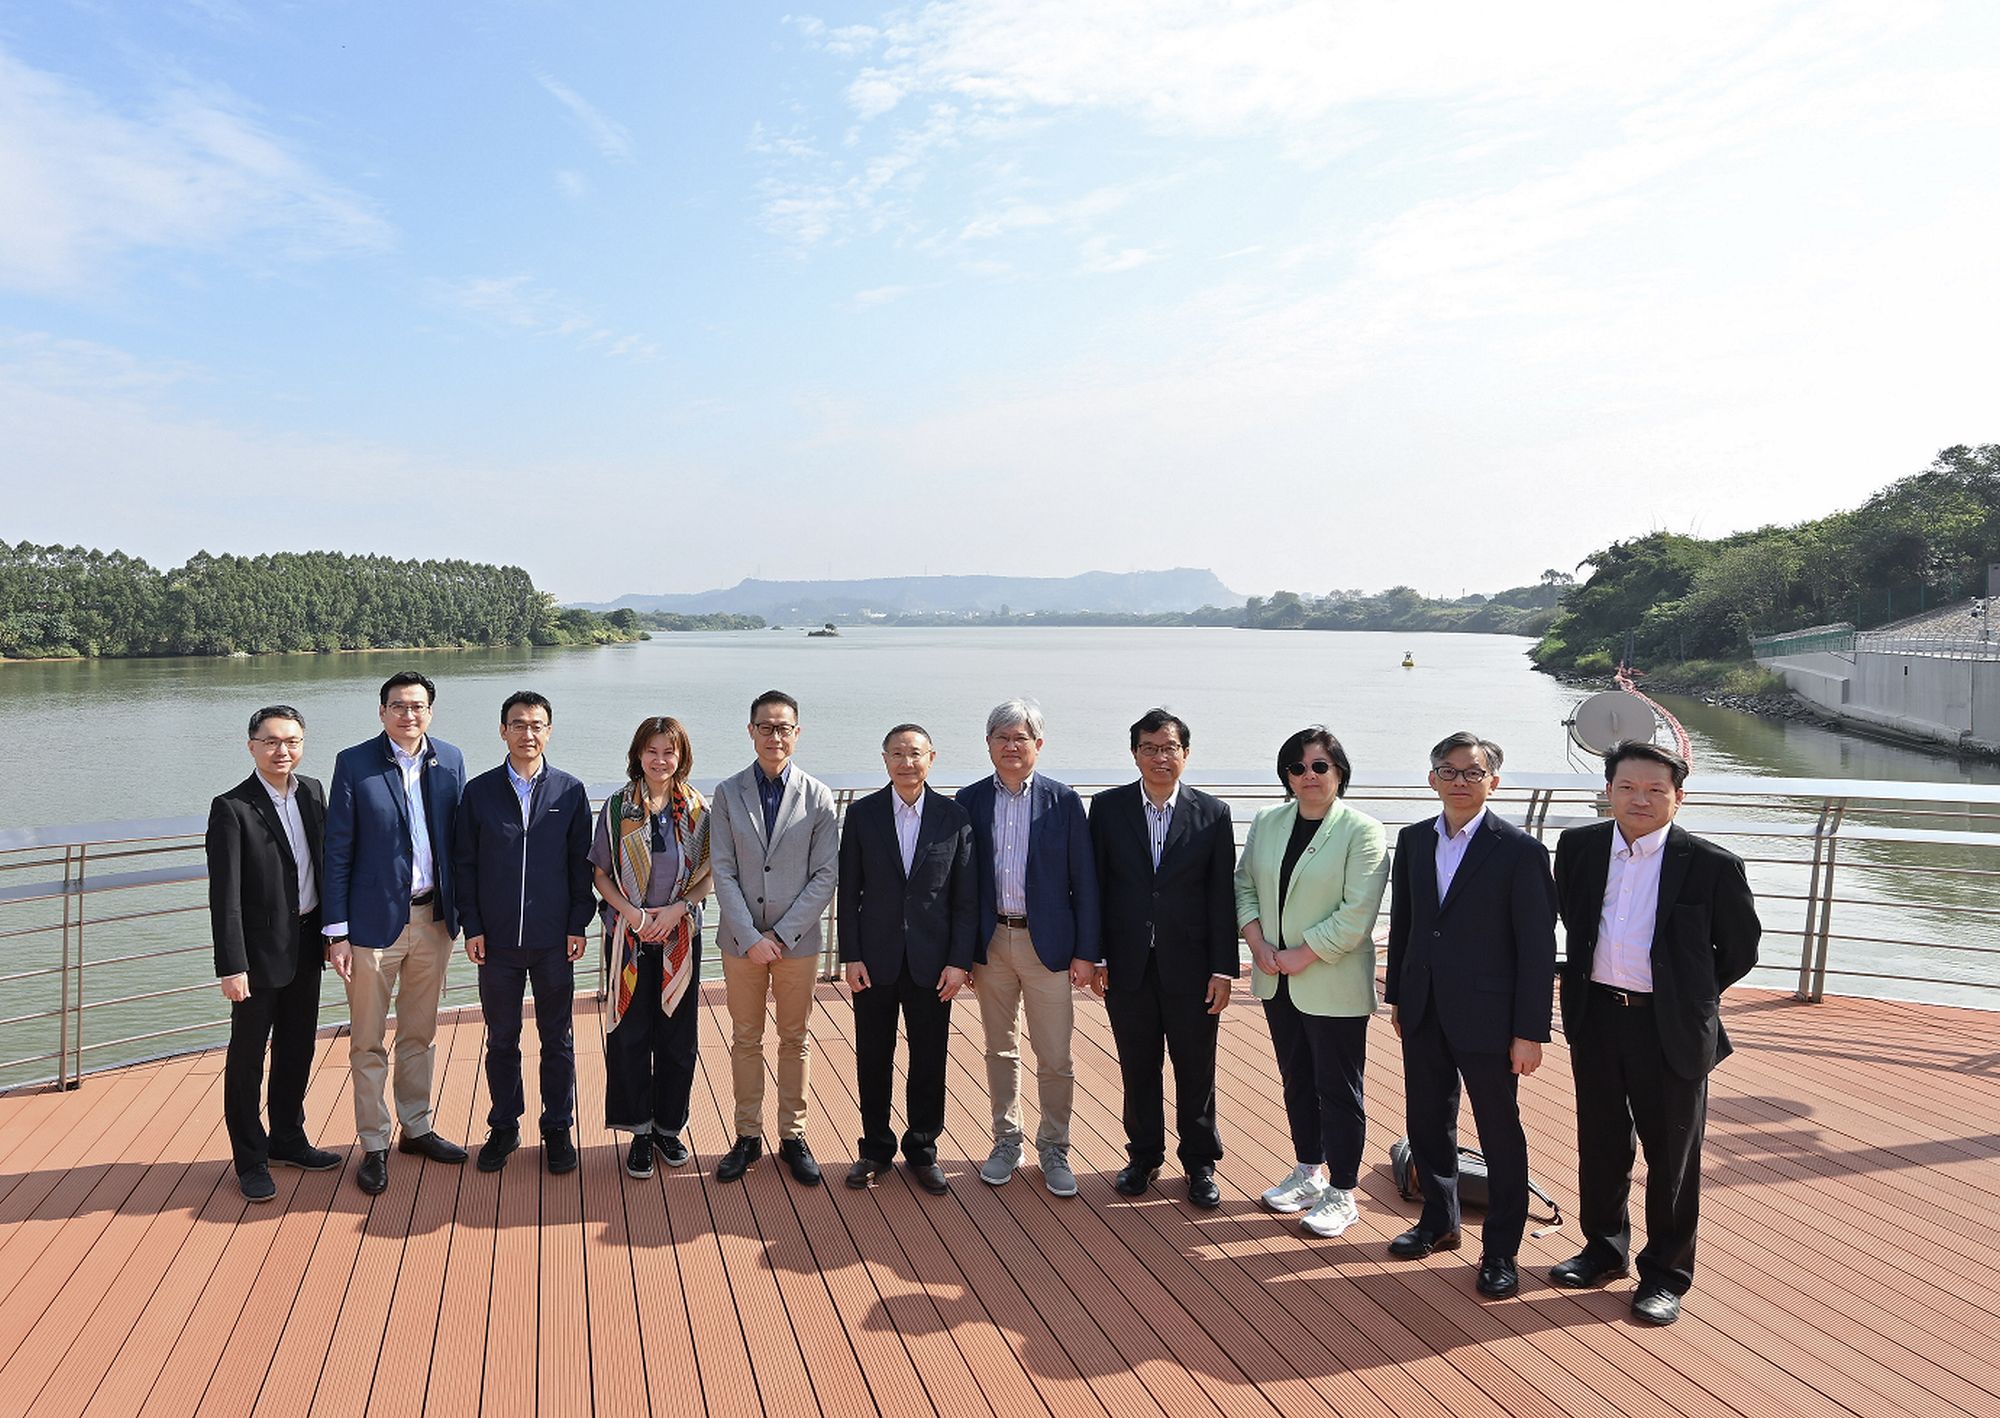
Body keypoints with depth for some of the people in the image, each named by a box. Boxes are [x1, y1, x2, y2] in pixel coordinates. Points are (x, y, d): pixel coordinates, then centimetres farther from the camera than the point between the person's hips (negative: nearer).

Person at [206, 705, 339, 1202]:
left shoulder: (312, 791, 3)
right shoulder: (232, 808, -15)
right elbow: (225, 896, -17)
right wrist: (232, 966, -20)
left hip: (306, 943, 6)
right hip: (260, 947, -6)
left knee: (297, 1047, 18)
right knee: (247, 1055, 8)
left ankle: (287, 1138, 35)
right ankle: (250, 1159, 22)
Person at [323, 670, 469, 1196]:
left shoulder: (449, 760, 2)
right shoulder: (354, 763, -8)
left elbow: (458, 838, 6)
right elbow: (337, 851, -7)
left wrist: (463, 911, 2)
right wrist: (338, 931, -9)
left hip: (433, 918, 3)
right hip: (374, 920, -3)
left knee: (420, 1034, 17)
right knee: (368, 1042, 8)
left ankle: (416, 1127, 33)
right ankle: (374, 1146, 22)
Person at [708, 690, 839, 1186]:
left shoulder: (817, 796, -4)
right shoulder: (728, 793, -1)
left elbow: (825, 875, -6)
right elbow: (723, 873, -4)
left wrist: (782, 934, -11)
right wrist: (751, 938, -12)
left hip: (797, 939, -1)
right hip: (741, 940, 1)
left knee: (795, 1039, 11)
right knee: (745, 1040, 12)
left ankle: (792, 1136, 24)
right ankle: (748, 1136, 25)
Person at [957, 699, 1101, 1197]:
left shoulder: (1064, 801, -2)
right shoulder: (970, 800, 3)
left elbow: (1084, 881, -2)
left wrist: (1086, 952, -6)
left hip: (1047, 944, -2)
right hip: (990, 944, 2)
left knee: (1055, 1059, 3)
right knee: (1000, 1052, 14)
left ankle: (1054, 1149, 21)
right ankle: (1007, 1142, 30)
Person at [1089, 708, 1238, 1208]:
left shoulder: (1213, 814, -1)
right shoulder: (1107, 807, 0)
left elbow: (1222, 897, -2)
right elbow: (1095, 886, 1)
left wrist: (1223, 969, -5)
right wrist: (1093, 956, -2)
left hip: (1190, 967, -1)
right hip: (1127, 965, 1)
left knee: (1196, 1071, 10)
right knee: (1138, 1069, 13)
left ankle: (1200, 1162, 28)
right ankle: (1143, 1156, 31)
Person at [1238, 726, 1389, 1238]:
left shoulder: (1362, 831, -12)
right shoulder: (1267, 822, 5)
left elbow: (1356, 914, -17)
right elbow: (1244, 883, 9)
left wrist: (1301, 955, -17)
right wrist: (1257, 941, -6)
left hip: (1333, 985, -5)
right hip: (1277, 981, 6)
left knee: (1338, 1089, 5)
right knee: (1296, 1080, 18)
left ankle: (1341, 1194, 18)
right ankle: (1308, 1172, 35)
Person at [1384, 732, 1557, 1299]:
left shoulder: (1520, 851, -12)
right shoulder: (1413, 840, 4)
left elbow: (1538, 948, -12)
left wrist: (1530, 1033, -13)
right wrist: (1396, 997, 13)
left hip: (1486, 1018, -5)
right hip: (1423, 1013, 5)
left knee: (1500, 1135, 9)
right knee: (1427, 1124, 17)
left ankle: (1500, 1250, 25)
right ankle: (1439, 1220, 38)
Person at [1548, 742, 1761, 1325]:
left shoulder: (1712, 865, -12)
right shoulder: (1578, 847, -1)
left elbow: (1740, 948, 2)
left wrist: (1691, 995, 9)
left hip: (1670, 1028, -3)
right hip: (1595, 1016, 4)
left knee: (1672, 1156, 10)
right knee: (1600, 1143, 18)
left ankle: (1666, 1273, 27)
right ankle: (1604, 1248, 36)